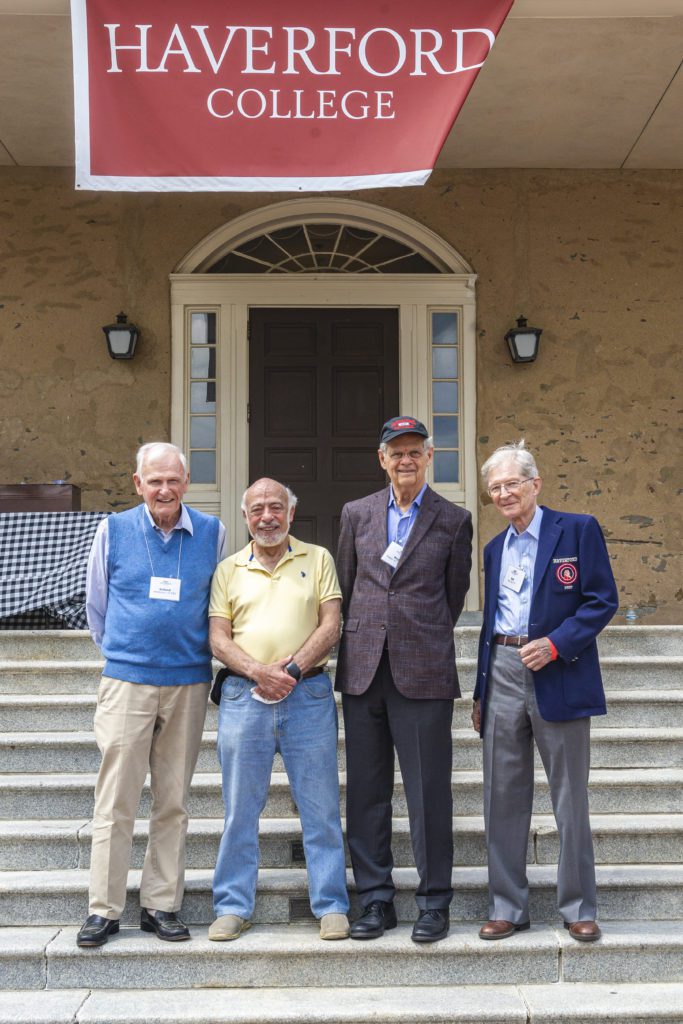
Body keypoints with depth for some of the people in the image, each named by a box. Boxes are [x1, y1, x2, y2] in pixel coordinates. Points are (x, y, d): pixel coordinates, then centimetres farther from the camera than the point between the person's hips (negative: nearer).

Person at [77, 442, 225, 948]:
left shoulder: (211, 532, 4)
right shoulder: (114, 530, 2)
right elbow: (96, 604, 12)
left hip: (188, 683, 2)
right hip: (126, 680, -1)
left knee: (173, 802, 7)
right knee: (115, 802, -1)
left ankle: (161, 905, 16)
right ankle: (104, 910, 8)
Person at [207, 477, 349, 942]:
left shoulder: (317, 559, 9)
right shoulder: (229, 569, 11)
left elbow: (331, 626, 1)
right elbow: (219, 638, 4)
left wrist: (293, 668, -13)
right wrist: (258, 671, -13)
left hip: (308, 694, -1)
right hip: (244, 695, 1)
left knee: (321, 807, 3)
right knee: (240, 807, 6)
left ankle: (332, 906, 13)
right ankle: (234, 907, 16)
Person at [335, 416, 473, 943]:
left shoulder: (454, 520, 4)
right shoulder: (357, 513, 11)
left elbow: (454, 596, 10)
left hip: (424, 673, -3)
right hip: (363, 671, 3)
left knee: (429, 794, 0)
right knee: (366, 791, 7)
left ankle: (434, 904, 13)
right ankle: (376, 900, 18)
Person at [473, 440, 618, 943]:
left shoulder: (578, 529, -2)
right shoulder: (495, 548, 16)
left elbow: (604, 600, -7)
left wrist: (554, 644, -18)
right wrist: (480, 693, 17)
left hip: (558, 677, -5)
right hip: (502, 674, 5)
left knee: (571, 801, 3)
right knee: (503, 799, 7)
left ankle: (579, 909, 17)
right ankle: (508, 907, 18)